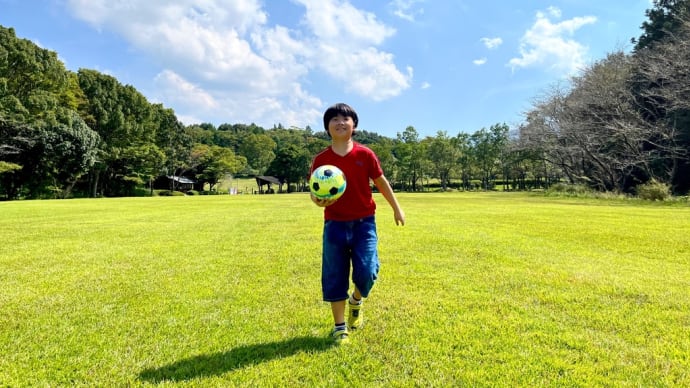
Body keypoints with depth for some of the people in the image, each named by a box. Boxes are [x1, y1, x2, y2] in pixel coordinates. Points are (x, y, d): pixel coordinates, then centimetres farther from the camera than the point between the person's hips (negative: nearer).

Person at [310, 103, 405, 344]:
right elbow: (315, 193, 0)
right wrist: (319, 202, -25)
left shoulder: (365, 155, -3)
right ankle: (340, 327, 21)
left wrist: (396, 208, 15)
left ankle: (356, 301, 27)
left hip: (364, 223, 0)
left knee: (366, 272, -9)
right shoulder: (321, 160, -4)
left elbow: (381, 182, 9)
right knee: (335, 278, 4)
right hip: (335, 224, 0)